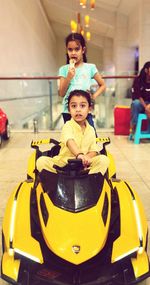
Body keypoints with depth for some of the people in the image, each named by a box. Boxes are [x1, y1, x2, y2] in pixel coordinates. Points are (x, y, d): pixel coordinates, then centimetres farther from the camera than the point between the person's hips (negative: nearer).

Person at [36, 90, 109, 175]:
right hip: (64, 163, -3)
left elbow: (94, 150, 1)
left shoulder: (90, 130, 6)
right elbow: (70, 142, -31)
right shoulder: (68, 126, -9)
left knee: (104, 159, -21)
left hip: (84, 166, 3)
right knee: (41, 161, -26)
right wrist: (79, 154, -51)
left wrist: (87, 158, -22)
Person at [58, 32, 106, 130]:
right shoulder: (64, 69, 3)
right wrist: (69, 77, -14)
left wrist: (94, 96, -7)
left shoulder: (90, 67, 1)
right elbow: (61, 93, -2)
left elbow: (103, 85, 10)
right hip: (68, 111, 2)